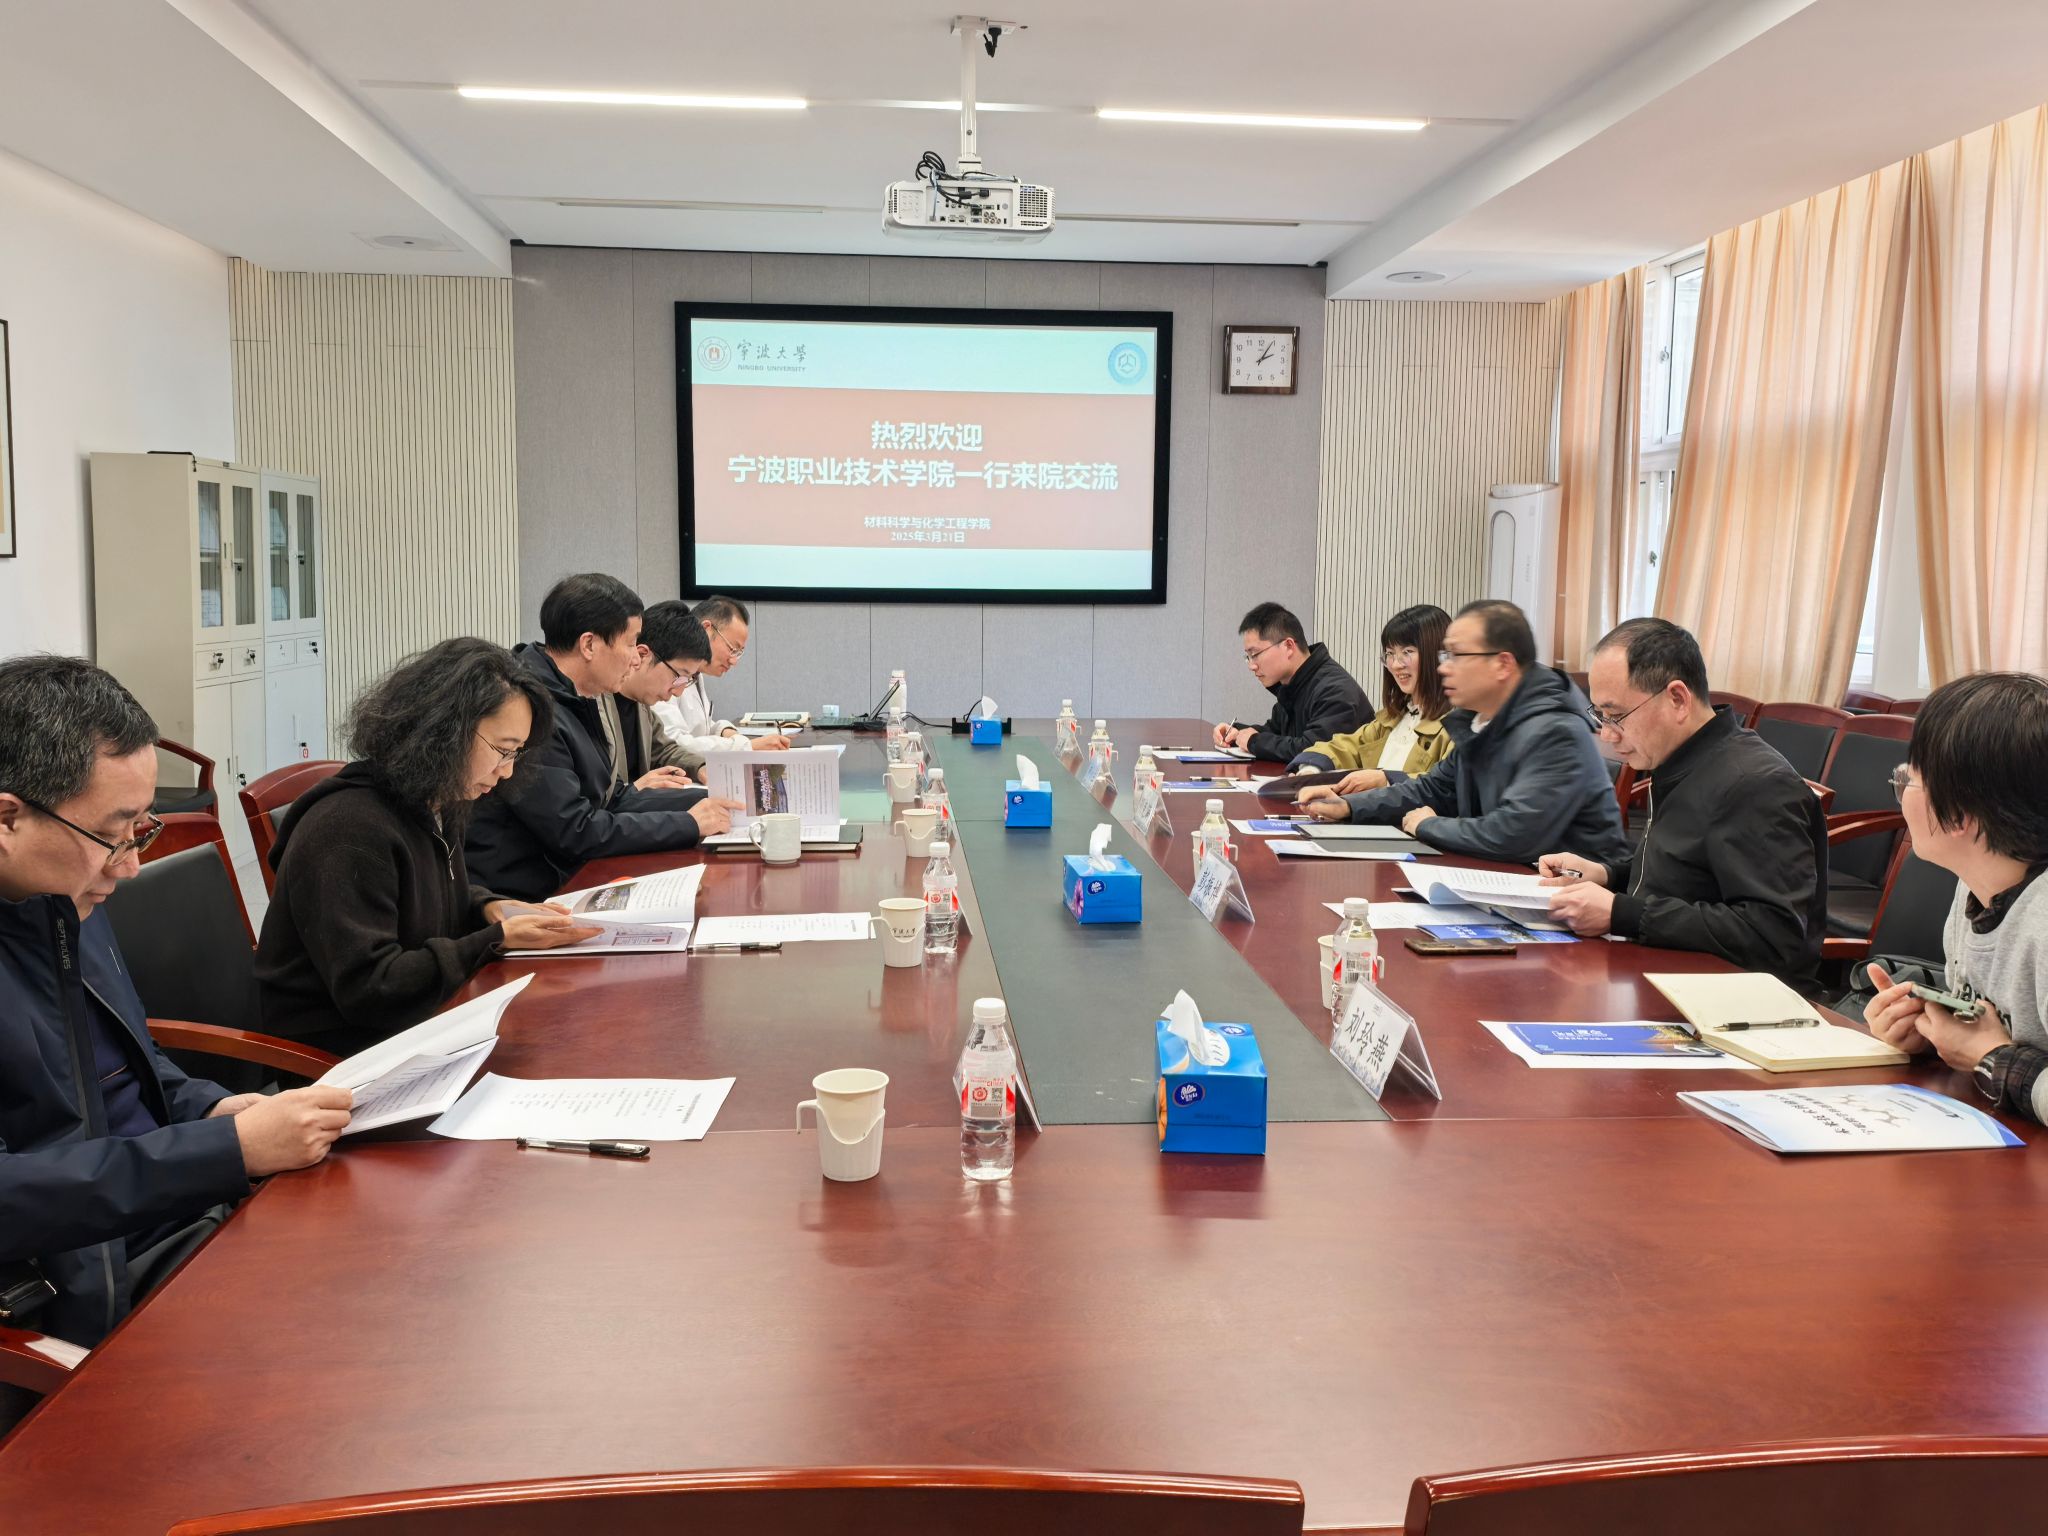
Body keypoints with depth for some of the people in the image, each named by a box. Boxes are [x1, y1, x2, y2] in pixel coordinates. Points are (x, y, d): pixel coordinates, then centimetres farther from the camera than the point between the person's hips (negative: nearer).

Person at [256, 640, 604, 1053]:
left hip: (421, 1021, 9)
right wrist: (498, 940, -22)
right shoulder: (348, 831, -23)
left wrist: (488, 909, 3)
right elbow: (369, 988, -24)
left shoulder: (438, 809, 6)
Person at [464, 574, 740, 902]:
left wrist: (710, 801, 6)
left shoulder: (571, 701, 9)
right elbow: (575, 833, -21)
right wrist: (689, 824, -14)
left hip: (565, 881, 9)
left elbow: (610, 798, 15)